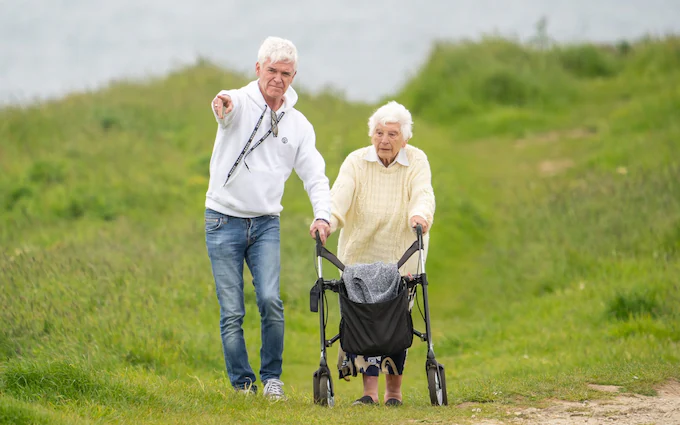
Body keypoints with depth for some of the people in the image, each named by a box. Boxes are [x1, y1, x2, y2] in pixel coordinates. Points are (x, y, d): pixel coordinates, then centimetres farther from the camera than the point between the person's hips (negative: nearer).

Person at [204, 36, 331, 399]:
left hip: (266, 223, 2)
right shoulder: (240, 104, -4)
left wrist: (322, 215, -12)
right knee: (231, 311, -3)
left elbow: (314, 175, 7)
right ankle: (242, 384, 4)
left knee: (270, 301, -14)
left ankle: (272, 377, 1)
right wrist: (223, 103, -56)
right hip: (224, 220, -2)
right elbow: (226, 106, -30)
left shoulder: (298, 124, 8)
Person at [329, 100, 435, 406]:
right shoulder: (356, 162, -4)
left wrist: (420, 214, -43)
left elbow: (423, 193, -20)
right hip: (359, 255, 0)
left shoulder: (416, 161, -3)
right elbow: (340, 193, -20)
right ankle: (369, 389, -6)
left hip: (401, 257, 0)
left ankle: (394, 389, 14)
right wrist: (326, 219, -40)